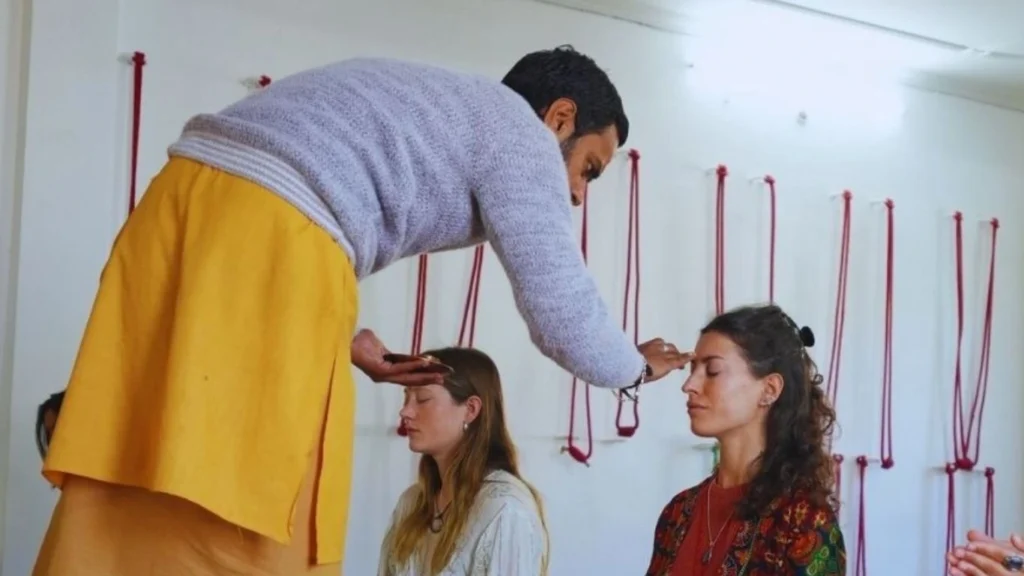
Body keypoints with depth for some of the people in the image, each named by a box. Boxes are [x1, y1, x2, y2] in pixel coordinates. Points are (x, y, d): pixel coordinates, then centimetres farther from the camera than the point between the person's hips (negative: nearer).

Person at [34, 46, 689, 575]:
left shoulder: (426, 101, 31)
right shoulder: (519, 136, 6)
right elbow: (565, 315, 2)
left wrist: (346, 338, 27)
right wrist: (637, 365, 23)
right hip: (268, 232, -9)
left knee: (133, 510, 6)